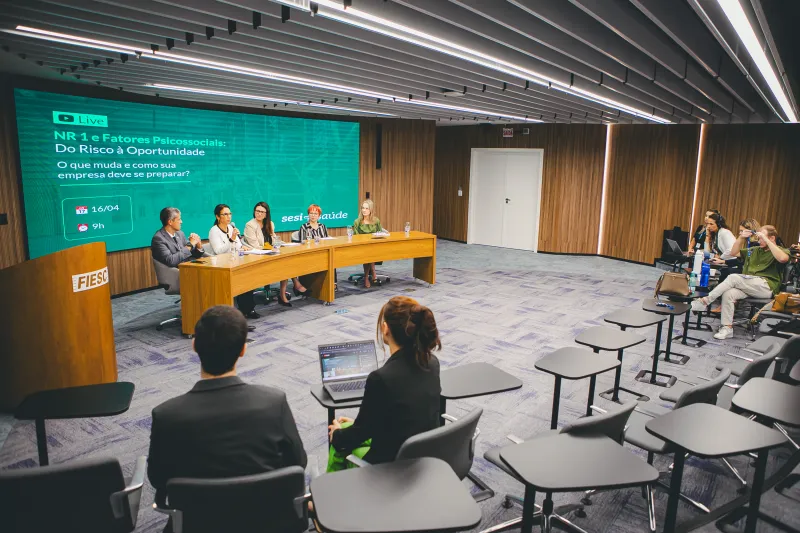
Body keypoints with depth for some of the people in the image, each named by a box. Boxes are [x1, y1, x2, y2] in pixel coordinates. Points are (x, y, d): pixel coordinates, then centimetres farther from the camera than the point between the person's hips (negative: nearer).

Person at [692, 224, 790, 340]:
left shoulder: (781, 251, 9)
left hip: (767, 287, -5)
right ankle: (727, 327, -23)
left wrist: (766, 239, -15)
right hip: (749, 286, 5)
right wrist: (741, 238, 12)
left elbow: (783, 258, -16)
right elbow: (733, 252, 28)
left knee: (734, 277, -28)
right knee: (728, 294, -25)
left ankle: (705, 301, -26)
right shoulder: (755, 250, 26)